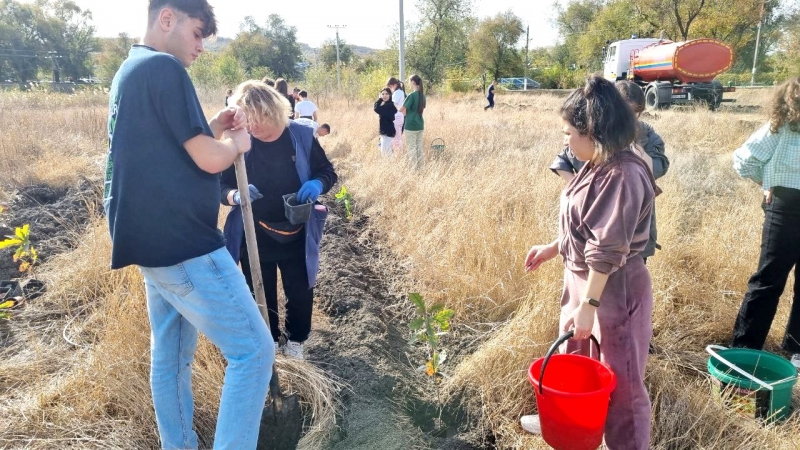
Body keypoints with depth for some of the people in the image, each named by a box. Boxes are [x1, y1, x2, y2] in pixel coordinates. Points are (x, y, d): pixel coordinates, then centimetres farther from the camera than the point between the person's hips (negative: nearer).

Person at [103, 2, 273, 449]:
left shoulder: (128, 72, 17)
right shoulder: (165, 68, -14)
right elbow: (210, 159, -18)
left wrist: (214, 128, 11)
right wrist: (236, 142, 2)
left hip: (156, 241, 11)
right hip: (184, 245, -10)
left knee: (172, 352, 17)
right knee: (253, 350, -6)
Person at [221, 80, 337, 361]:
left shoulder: (301, 136, -9)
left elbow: (328, 172, 0)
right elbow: (222, 187, -5)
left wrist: (316, 185, -23)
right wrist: (235, 196, -29)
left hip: (297, 236, 0)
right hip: (253, 238, 0)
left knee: (300, 293, 12)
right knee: (261, 295, 14)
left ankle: (295, 341, 37)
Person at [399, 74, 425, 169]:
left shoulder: (411, 95, -16)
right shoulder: (422, 95, 7)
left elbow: (401, 110, -16)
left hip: (411, 125, -7)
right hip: (420, 124, 7)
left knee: (412, 147, 0)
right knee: (419, 146, 11)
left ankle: (414, 167, 2)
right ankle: (421, 167, 15)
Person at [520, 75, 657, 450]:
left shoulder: (623, 175, -26)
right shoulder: (596, 166, 3)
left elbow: (607, 251, -26)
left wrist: (588, 305, -23)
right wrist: (551, 249, 19)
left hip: (613, 290, -10)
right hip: (582, 279, 10)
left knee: (618, 377, 8)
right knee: (572, 357, 26)